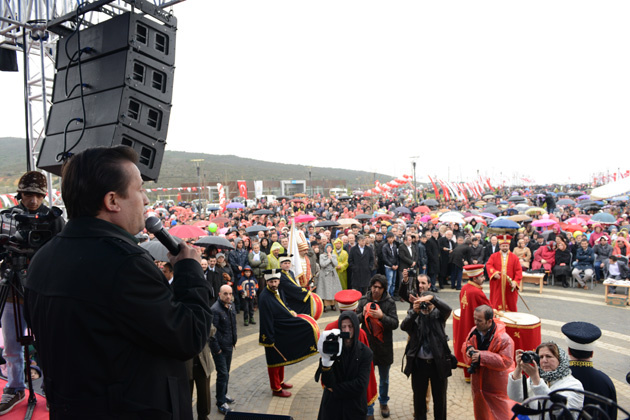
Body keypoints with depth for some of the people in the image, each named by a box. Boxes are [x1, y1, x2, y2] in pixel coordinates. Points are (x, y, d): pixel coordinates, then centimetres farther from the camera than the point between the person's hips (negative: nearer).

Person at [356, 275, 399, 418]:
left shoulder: (389, 302, -9)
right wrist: (362, 314, -20)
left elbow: (395, 324, -12)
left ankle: (383, 402, 42)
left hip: (384, 347, 0)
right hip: (366, 345, 1)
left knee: (384, 378, 18)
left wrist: (382, 316, -28)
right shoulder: (363, 300, -4)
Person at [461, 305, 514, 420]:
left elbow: (506, 361, -26)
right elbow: (465, 344, 10)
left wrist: (482, 356, -31)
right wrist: (468, 348, -15)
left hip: (497, 386, -6)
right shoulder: (474, 331, -6)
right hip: (478, 382, 6)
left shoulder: (504, 338, -25)